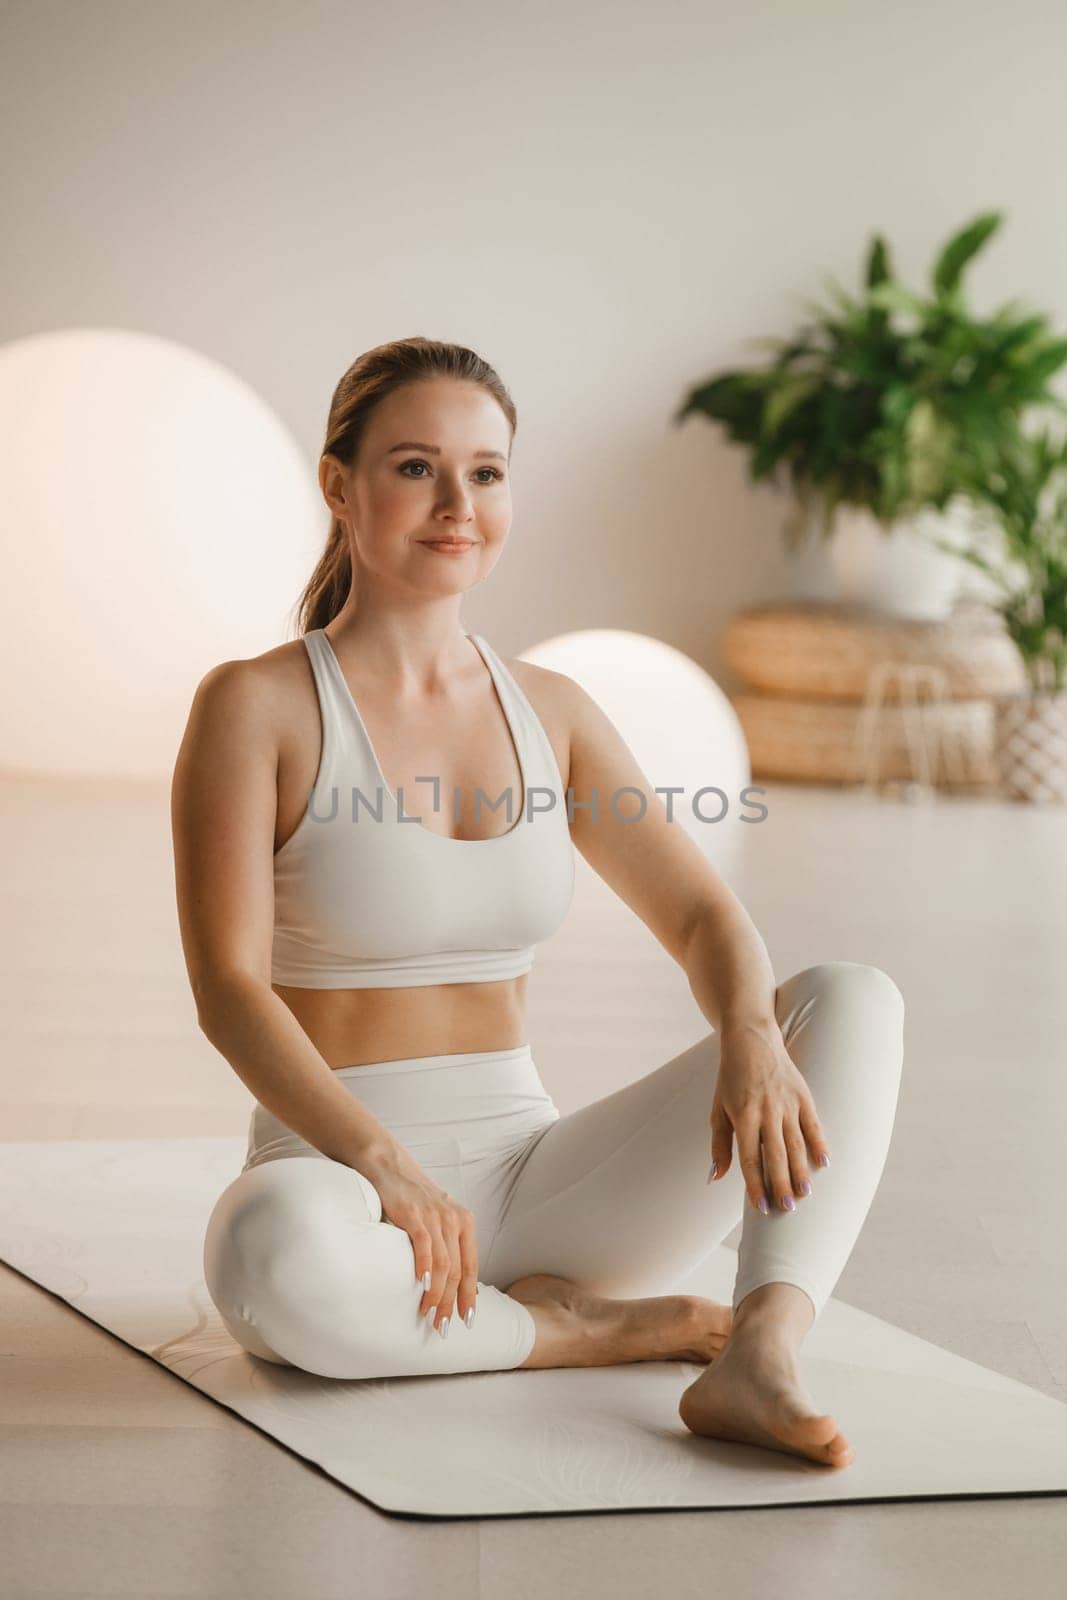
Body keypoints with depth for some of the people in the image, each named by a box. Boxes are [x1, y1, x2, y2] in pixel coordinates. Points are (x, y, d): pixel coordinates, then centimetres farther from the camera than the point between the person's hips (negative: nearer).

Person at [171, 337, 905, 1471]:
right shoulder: (255, 707, -5)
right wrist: (381, 1161, -29)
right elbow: (228, 987, -14)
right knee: (277, 1252, -41)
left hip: (527, 1177, 5)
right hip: (337, 1174, -4)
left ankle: (756, 1362, -32)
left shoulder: (551, 710, 10)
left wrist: (752, 1039, -18)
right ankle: (594, 1330, -14)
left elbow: (702, 914, 5)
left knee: (855, 1002, -11)